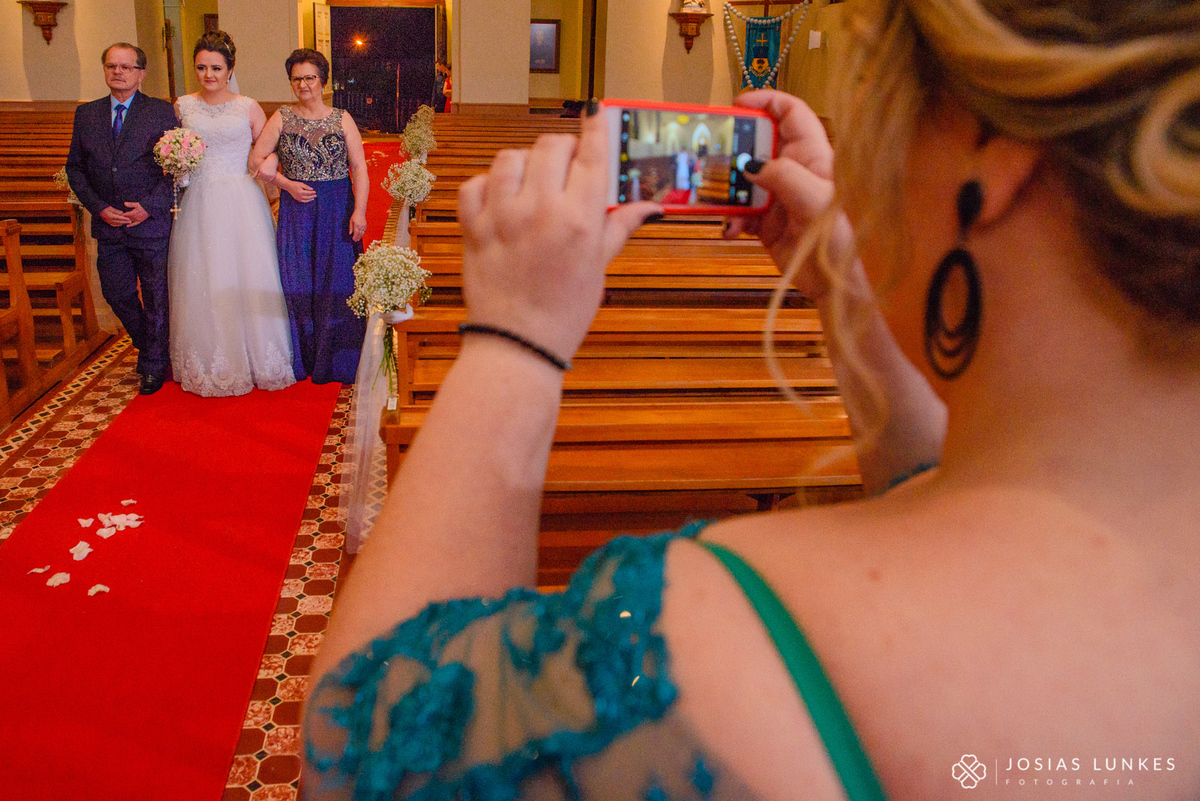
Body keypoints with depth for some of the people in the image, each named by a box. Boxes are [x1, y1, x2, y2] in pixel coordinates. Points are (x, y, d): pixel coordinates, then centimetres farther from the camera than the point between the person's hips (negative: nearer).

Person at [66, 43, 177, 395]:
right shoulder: (86, 114, 8)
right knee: (117, 293, 10)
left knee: (156, 297, 5)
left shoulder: (162, 112, -3)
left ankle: (153, 365, 21)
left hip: (152, 222, -4)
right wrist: (98, 207, -5)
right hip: (108, 224, 4)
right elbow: (75, 168, 9)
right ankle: (147, 345, 34)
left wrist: (149, 206, -14)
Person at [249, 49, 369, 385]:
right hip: (296, 211, 1)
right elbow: (256, 160, 7)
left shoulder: (342, 120, 4)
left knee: (337, 282, 1)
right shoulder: (281, 118, 6)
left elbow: (360, 170, 0)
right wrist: (288, 184, -6)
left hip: (337, 211, -1)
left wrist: (359, 211, -11)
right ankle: (304, 360, 16)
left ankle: (338, 361, 13)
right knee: (299, 283, 3)